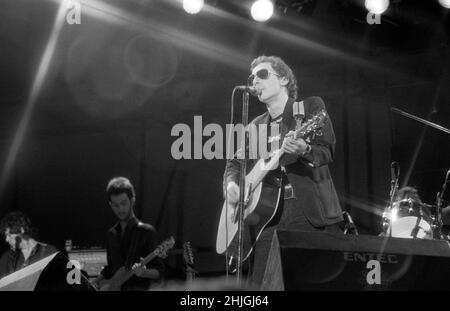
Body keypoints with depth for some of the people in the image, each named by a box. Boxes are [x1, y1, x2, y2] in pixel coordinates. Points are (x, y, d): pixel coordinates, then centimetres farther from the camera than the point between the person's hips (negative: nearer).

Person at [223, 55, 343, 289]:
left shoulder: (311, 107, 6)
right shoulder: (255, 126, 19)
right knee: (259, 285, -6)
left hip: (311, 215, -3)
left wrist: (305, 151, -27)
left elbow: (327, 151, -5)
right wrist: (231, 183, 0)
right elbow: (234, 163, 22)